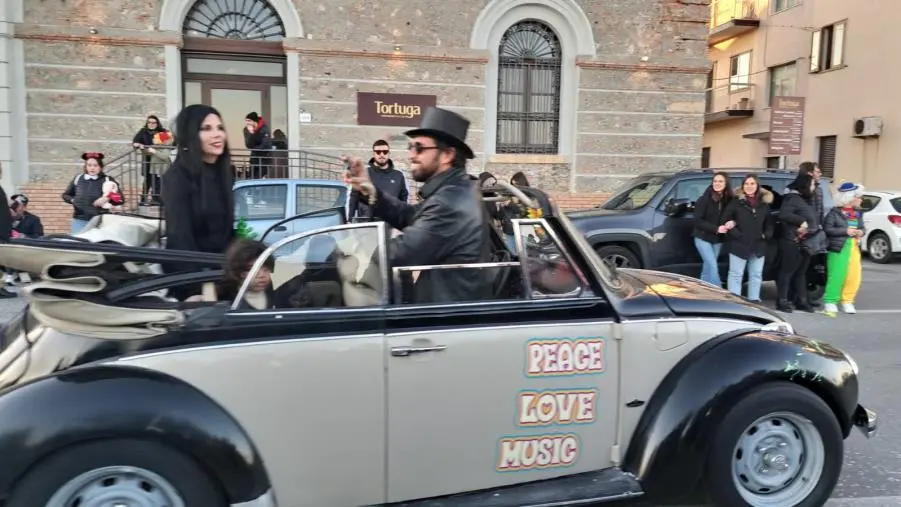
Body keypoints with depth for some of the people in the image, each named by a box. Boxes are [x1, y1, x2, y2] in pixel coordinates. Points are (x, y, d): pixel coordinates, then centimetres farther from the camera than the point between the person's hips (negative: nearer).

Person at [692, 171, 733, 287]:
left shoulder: (729, 200, -1)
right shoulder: (704, 199, -12)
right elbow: (698, 221, -14)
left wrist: (732, 223, -19)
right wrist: (716, 228, -22)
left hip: (718, 239, 5)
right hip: (703, 238, -5)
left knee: (708, 268, 11)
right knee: (713, 266, -12)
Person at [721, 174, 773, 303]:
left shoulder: (764, 203, 11)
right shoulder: (736, 201, -3)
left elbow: (769, 223, 19)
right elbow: (725, 220, -6)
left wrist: (766, 235, 1)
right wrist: (736, 234, -14)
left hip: (758, 245, 5)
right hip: (739, 244, -5)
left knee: (756, 274, 12)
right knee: (736, 274, -2)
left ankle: (754, 300, 21)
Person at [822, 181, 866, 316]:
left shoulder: (858, 213, 13)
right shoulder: (835, 212, -6)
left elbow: (862, 228, 22)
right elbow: (827, 229, -11)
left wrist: (861, 232, 0)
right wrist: (845, 231, -15)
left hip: (854, 248, 6)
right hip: (838, 248, -6)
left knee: (854, 276, 5)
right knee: (836, 276, -8)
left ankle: (847, 301, 21)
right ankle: (830, 302, 0)